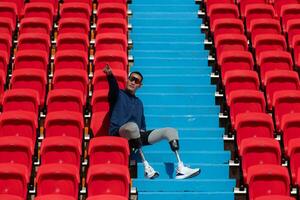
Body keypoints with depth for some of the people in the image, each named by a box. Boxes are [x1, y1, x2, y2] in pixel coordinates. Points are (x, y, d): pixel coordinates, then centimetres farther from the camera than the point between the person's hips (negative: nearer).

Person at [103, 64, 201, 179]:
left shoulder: (139, 103, 28)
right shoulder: (118, 95, 8)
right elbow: (113, 86, -16)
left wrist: (143, 131, 7)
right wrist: (110, 75, -40)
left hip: (137, 135, 7)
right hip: (119, 133, -6)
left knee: (171, 131, -4)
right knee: (132, 126, -42)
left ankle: (180, 168, -18)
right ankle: (146, 167, -38)